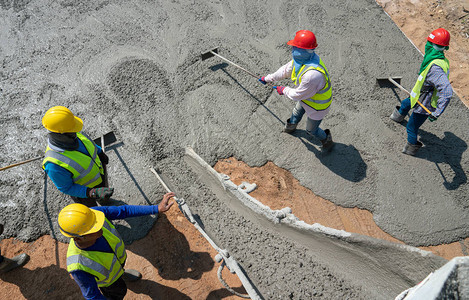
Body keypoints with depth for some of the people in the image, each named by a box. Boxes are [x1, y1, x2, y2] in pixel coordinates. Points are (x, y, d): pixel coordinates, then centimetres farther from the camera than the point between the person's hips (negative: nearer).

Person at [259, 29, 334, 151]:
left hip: (317, 105, -8)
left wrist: (284, 90, -13)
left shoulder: (312, 74, -47)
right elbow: (286, 70, 1)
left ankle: (327, 140, 48)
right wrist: (268, 78, 11)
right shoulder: (303, 58, -18)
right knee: (297, 113, 36)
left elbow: (298, 95, -31)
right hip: (305, 97, 8)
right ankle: (291, 126, 68)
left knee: (311, 129, 17)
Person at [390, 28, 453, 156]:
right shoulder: (440, 59, -6)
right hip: (421, 96, 9)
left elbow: (447, 92, -45)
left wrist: (437, 113, -40)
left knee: (412, 128, 9)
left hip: (424, 106, -9)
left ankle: (411, 149, 34)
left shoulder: (435, 68, -38)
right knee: (405, 104, 34)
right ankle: (399, 116, 67)